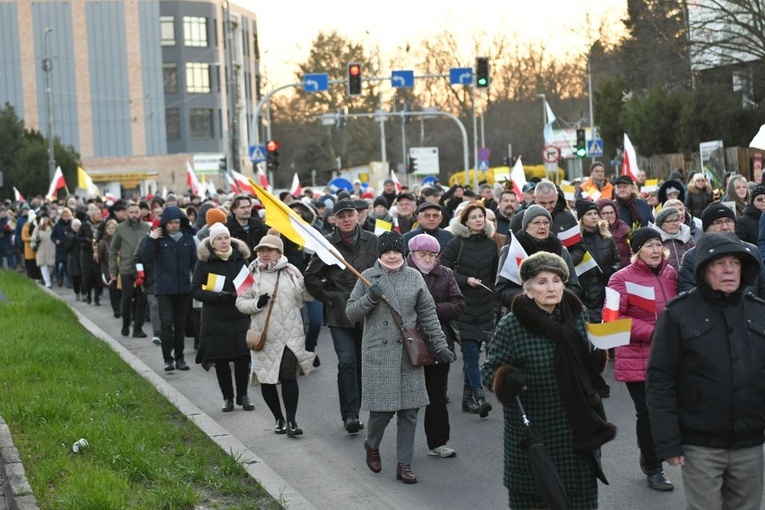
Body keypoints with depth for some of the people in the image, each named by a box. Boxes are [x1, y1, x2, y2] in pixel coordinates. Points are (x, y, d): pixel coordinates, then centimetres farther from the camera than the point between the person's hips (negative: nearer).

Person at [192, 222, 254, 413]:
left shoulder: (240, 259, 4)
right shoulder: (204, 262, -3)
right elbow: (195, 291, -5)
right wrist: (217, 296, -19)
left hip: (240, 318, 1)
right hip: (215, 320, -1)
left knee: (242, 357, -1)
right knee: (221, 359, 3)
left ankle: (243, 396, 14)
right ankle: (227, 397, 17)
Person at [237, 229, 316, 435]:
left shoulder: (291, 272, 5)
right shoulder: (253, 274, 1)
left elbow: (308, 295, 14)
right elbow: (240, 301, 3)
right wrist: (256, 304, -14)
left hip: (290, 335, -1)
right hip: (264, 337, 1)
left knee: (289, 376, -12)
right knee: (267, 380, 9)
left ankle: (291, 422, -7)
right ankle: (279, 419, 26)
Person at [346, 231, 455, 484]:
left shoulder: (414, 277, 6)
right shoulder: (368, 278, 2)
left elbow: (428, 314, 9)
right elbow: (351, 312, 3)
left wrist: (440, 345, 5)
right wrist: (370, 298, -15)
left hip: (409, 353, 2)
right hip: (378, 354, -2)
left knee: (409, 410, 2)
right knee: (382, 408, -4)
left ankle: (404, 464, 12)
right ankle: (372, 446, 27)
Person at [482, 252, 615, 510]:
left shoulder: (578, 315, 3)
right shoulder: (511, 326, -12)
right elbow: (489, 369, -7)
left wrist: (597, 359, -1)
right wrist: (505, 378, -27)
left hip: (577, 427, 5)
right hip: (531, 429, -4)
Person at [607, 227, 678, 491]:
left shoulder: (671, 274, 8)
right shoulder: (622, 278, -8)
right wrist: (652, 332, -17)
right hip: (638, 359, -5)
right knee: (648, 412, 0)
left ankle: (649, 458, 31)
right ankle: (653, 469, 17)